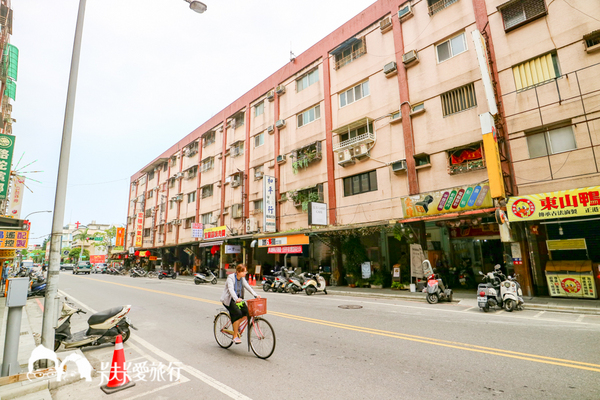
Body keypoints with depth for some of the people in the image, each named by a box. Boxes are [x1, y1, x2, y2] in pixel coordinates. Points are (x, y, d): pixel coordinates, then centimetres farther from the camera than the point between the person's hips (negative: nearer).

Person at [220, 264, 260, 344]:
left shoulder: (242, 278, 1)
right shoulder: (231, 278, -19)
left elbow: (248, 287, -6)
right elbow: (231, 289, -33)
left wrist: (255, 295, -21)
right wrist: (236, 299, -49)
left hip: (238, 298, 6)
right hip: (228, 299, -6)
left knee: (246, 312, -13)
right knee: (237, 313, -25)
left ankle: (236, 326, 14)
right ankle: (235, 336, -11)